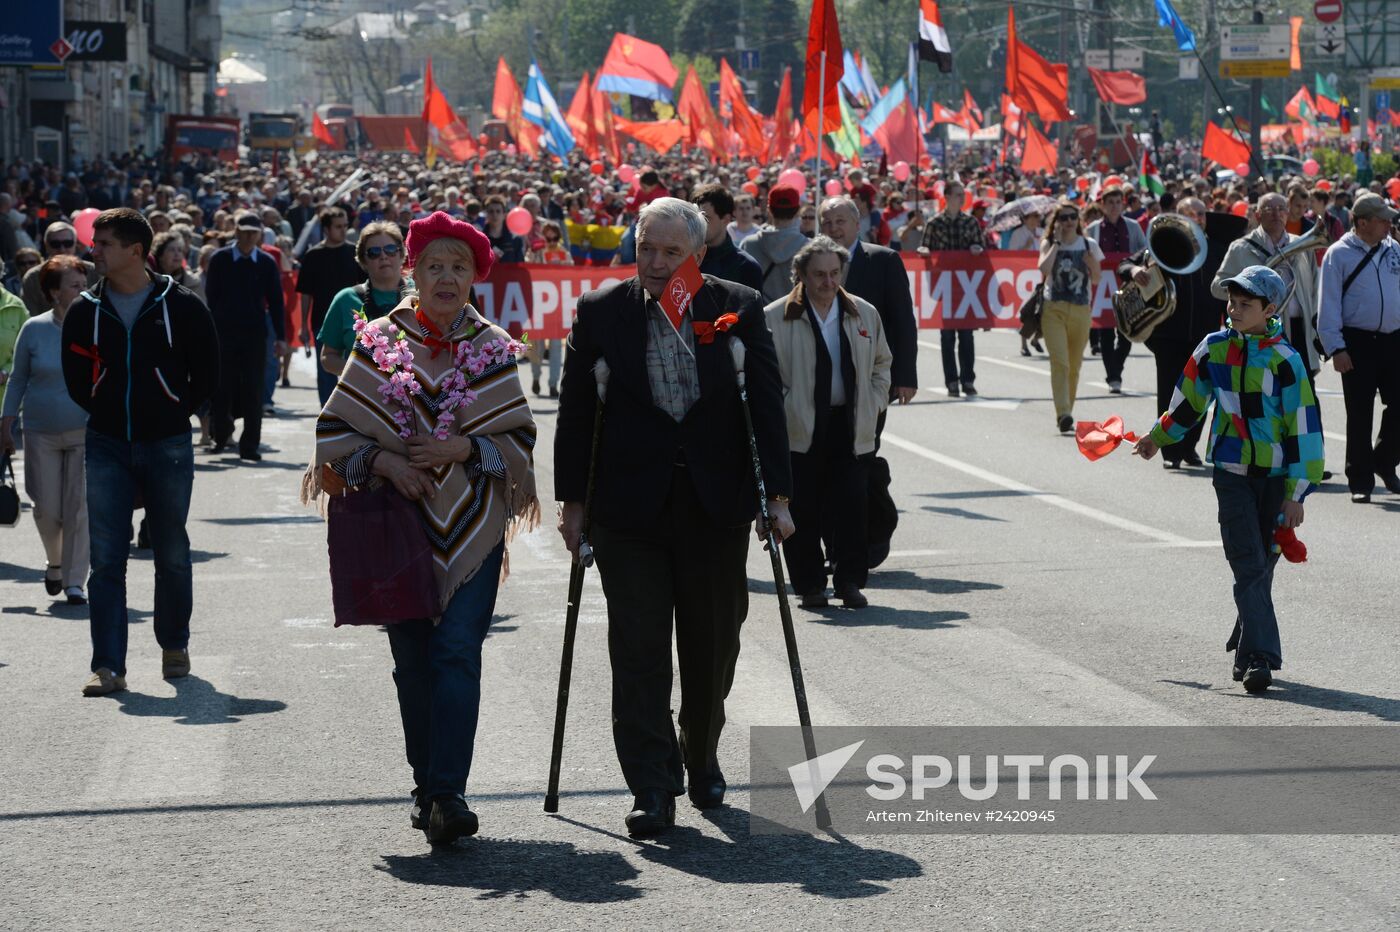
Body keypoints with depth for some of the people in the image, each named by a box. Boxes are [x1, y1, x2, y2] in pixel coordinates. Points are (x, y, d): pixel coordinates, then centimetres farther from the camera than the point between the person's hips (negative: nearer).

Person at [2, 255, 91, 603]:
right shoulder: (34, 329, -1)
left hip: (85, 432, -1)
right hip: (42, 433, 1)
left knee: (79, 508, -4)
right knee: (47, 509, 4)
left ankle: (75, 581, 4)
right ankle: (55, 563, 32)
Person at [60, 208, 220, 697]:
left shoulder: (181, 307, -5)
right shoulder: (85, 311, 2)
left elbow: (206, 372, 3)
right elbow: (75, 378, 11)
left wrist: (173, 414, 3)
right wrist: (109, 414, 5)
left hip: (167, 448, -2)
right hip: (106, 449, 2)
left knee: (172, 555, 9)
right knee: (106, 559, -5)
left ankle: (174, 646, 28)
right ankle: (108, 666, -5)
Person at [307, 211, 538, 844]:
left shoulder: (493, 348, 3)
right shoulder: (379, 341, 2)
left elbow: (519, 439, 4)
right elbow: (335, 429, 3)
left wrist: (466, 448, -13)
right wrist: (381, 460, -13)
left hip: (472, 525, -1)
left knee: (456, 650, -13)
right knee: (412, 659, 7)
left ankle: (447, 793, -16)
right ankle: (428, 787, 21)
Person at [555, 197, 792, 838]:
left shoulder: (738, 309, 0)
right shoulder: (600, 311, 0)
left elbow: (767, 405, 1)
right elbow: (576, 411, 4)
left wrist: (776, 495, -4)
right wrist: (572, 500, 1)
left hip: (716, 509, 1)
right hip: (630, 510, -1)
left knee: (712, 647, 12)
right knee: (638, 652, -4)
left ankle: (702, 758, 35)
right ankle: (652, 790, -1)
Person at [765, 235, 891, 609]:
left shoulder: (864, 313, 11)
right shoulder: (775, 318, -2)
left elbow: (881, 362, 23)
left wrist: (875, 403, 11)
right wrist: (781, 410, -7)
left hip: (851, 428, 3)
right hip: (800, 430, -3)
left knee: (851, 507, -3)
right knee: (802, 508, -1)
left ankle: (850, 581, 6)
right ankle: (809, 585, 10)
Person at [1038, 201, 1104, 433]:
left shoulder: (1089, 245, 7)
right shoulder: (1049, 244, 4)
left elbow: (1096, 280, 8)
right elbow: (1043, 268, -16)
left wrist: (1093, 264, -12)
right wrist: (1057, 242, -10)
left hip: (1081, 310, 2)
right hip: (1054, 309, -2)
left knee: (1074, 366, 9)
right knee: (1060, 362, -16)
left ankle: (1066, 414, 22)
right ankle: (1063, 414, -25)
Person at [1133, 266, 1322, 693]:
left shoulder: (1285, 360, -8)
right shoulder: (1214, 348, 1)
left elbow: (1304, 426, -7)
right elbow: (1189, 399, 19)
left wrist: (1296, 494, -8)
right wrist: (1158, 438, 32)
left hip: (1275, 476, -1)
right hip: (1231, 472, 1)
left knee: (1262, 565, 7)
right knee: (1249, 566, -9)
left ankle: (1246, 645, 25)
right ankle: (1258, 657, -13)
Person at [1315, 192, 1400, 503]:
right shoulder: (1339, 254, -5)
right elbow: (1329, 305, -6)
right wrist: (1336, 349, -12)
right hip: (1357, 343, -4)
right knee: (1359, 415, 1)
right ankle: (1360, 483, 10)